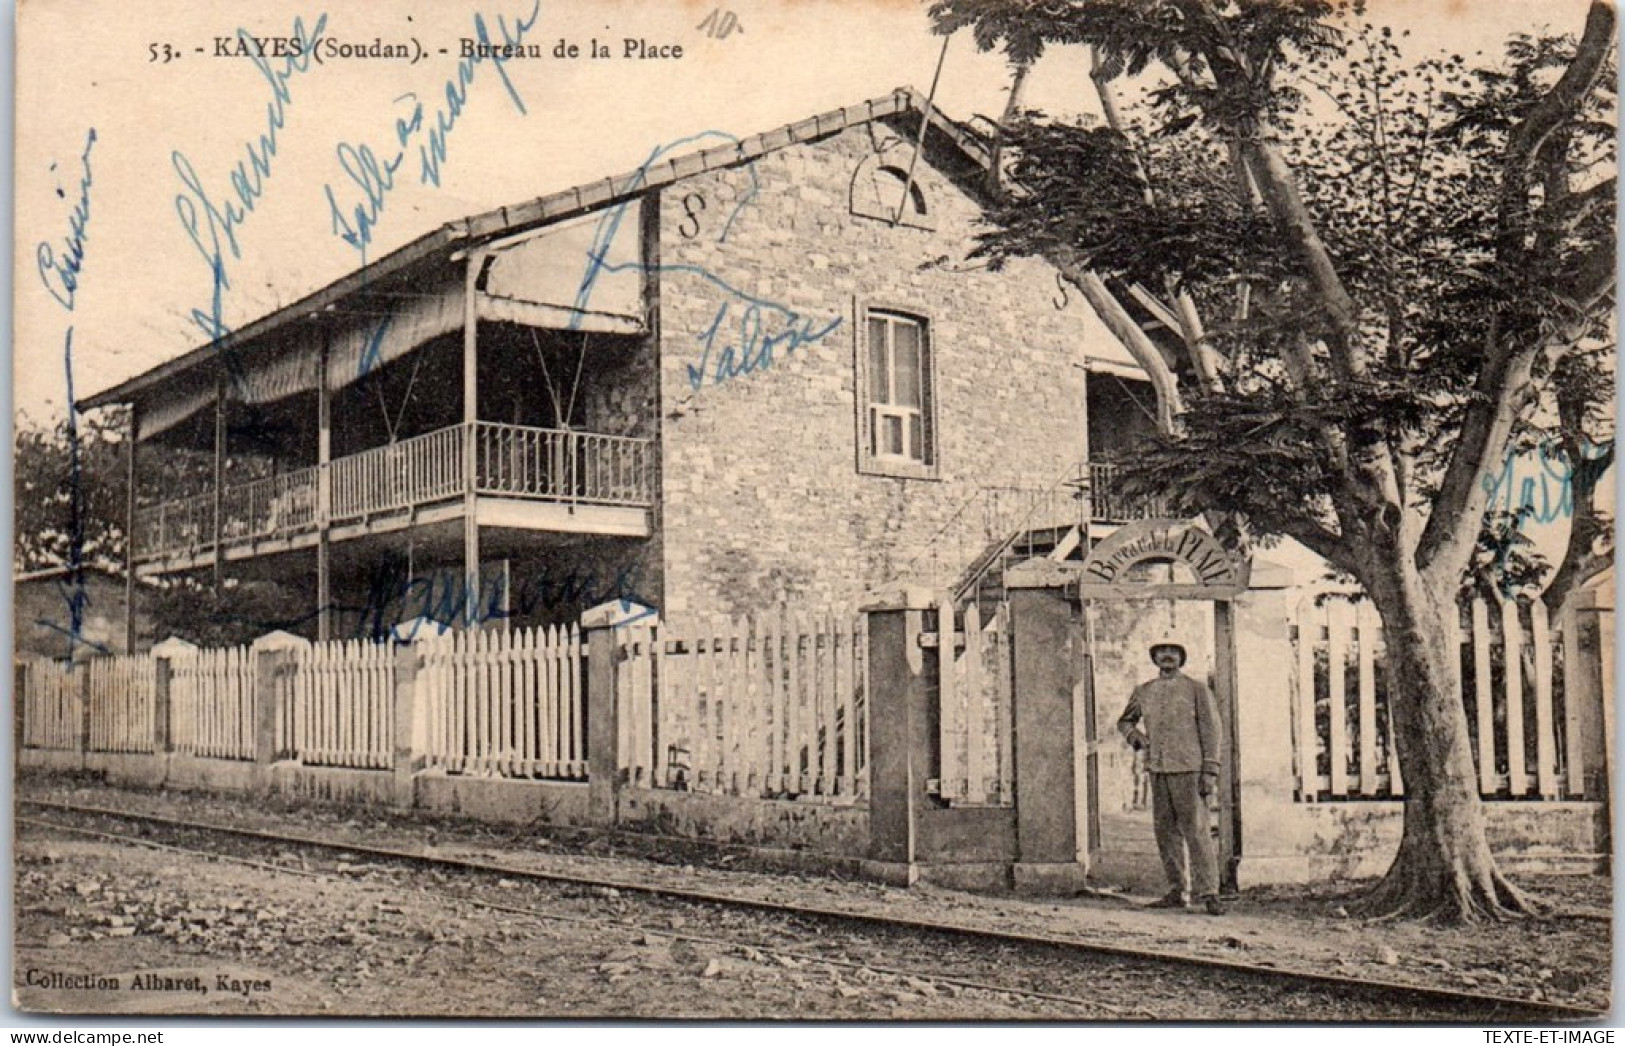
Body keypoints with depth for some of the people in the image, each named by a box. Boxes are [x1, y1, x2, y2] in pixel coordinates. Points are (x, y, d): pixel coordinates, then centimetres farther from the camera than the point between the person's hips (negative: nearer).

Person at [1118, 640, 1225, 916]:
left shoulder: (1197, 690, 1)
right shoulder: (1143, 692, 12)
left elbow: (1211, 731, -2)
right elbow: (1124, 721, 27)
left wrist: (1210, 772, -9)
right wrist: (1136, 736, 4)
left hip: (1188, 770, -5)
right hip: (1157, 770, 5)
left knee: (1196, 830, -9)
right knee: (1165, 831, 7)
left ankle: (1208, 893, -6)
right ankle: (1178, 892, 14)